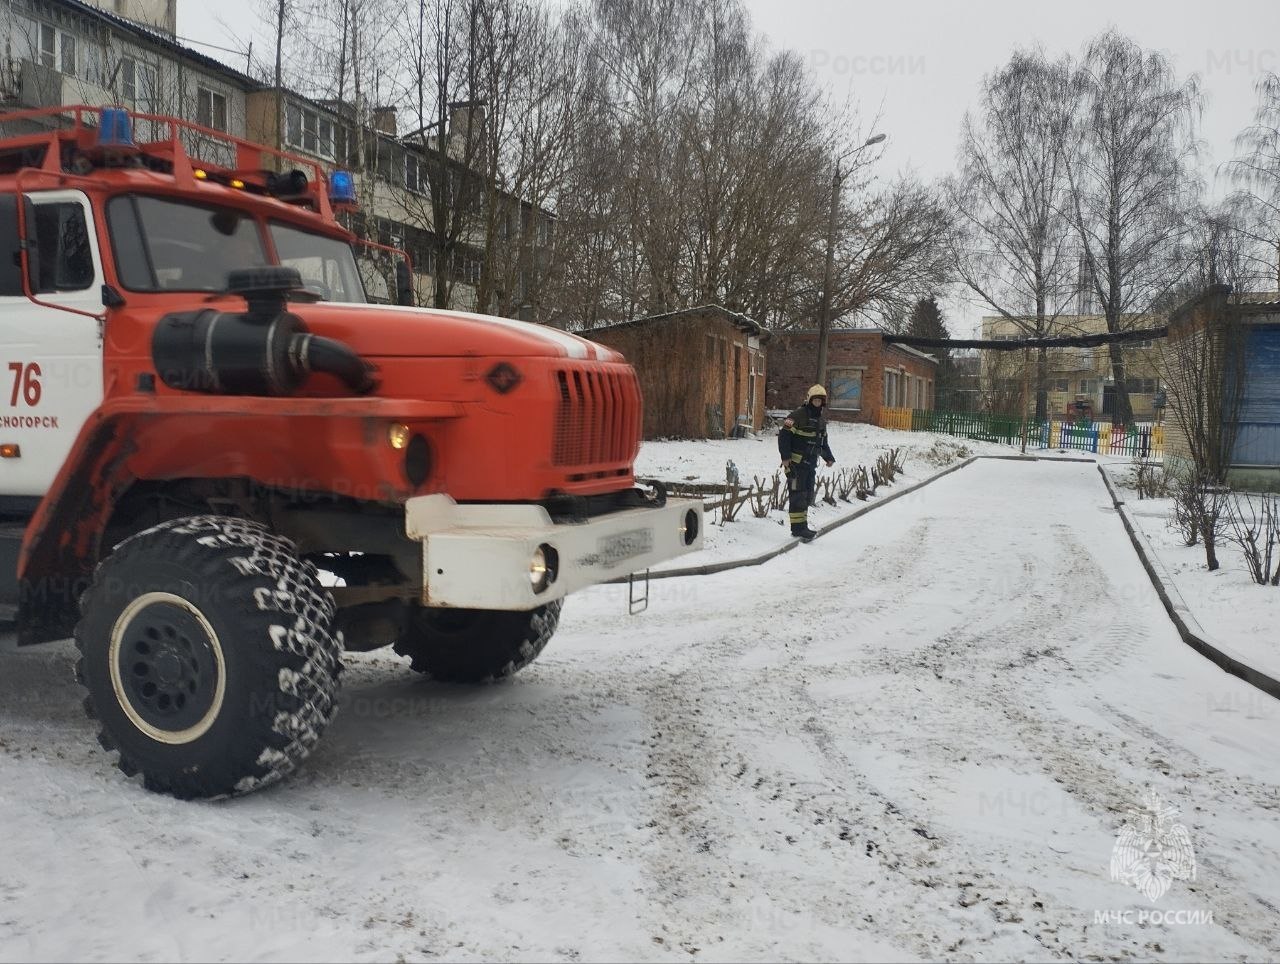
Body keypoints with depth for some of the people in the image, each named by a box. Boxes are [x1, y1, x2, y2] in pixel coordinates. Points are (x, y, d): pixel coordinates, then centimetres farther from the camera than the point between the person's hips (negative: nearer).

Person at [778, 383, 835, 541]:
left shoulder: (822, 419, 14)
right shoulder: (798, 415, -12)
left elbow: (823, 441, 25)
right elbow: (784, 435, -15)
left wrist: (828, 457, 14)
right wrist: (785, 457, -20)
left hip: (811, 463, 8)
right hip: (796, 463, -8)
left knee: (807, 497, 10)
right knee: (798, 495, -8)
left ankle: (802, 527, 17)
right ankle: (798, 528, -4)